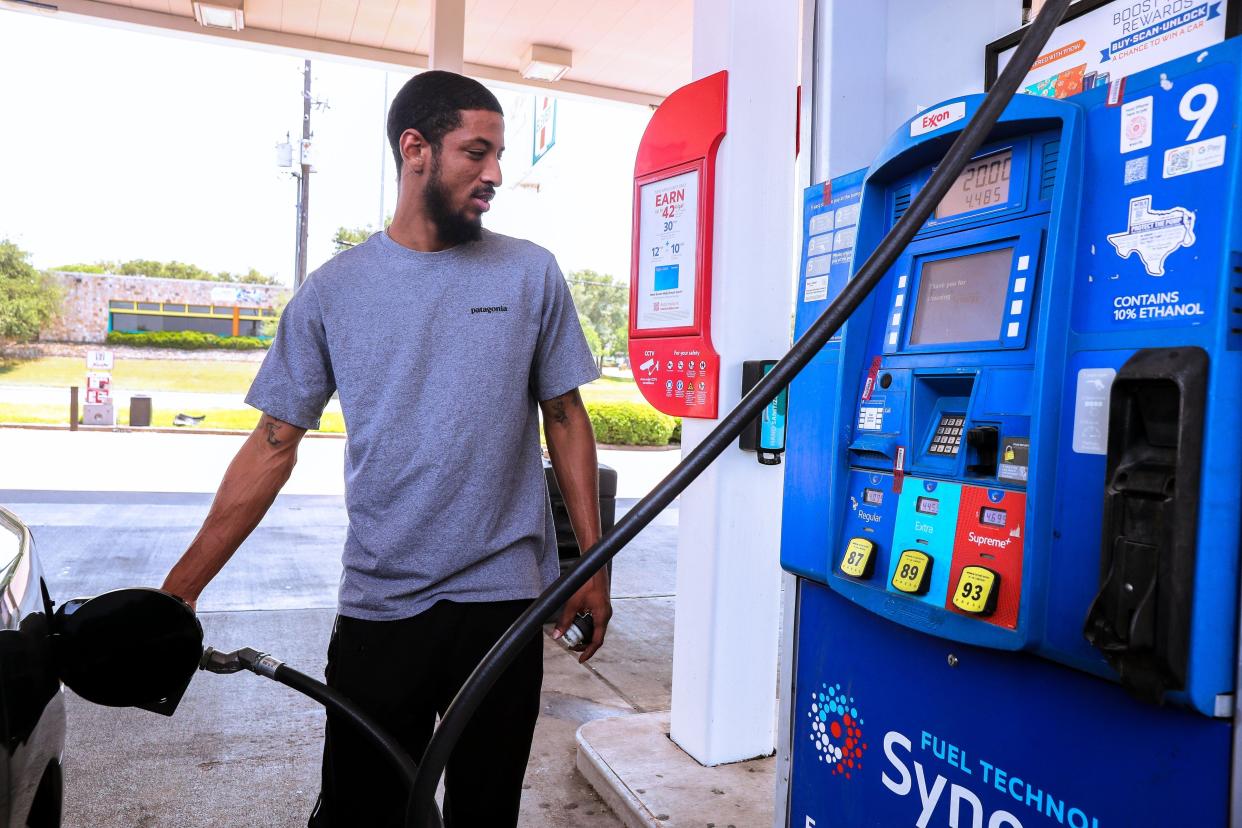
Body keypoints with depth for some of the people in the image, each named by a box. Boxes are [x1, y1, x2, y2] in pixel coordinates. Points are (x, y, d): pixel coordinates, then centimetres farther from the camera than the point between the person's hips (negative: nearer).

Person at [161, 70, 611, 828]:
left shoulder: (531, 274, 0)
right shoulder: (334, 291, 0)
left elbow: (567, 421, 5)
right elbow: (274, 446, 3)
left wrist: (594, 567, 2)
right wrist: (181, 587, -1)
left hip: (501, 599, 0)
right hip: (377, 607, 1)